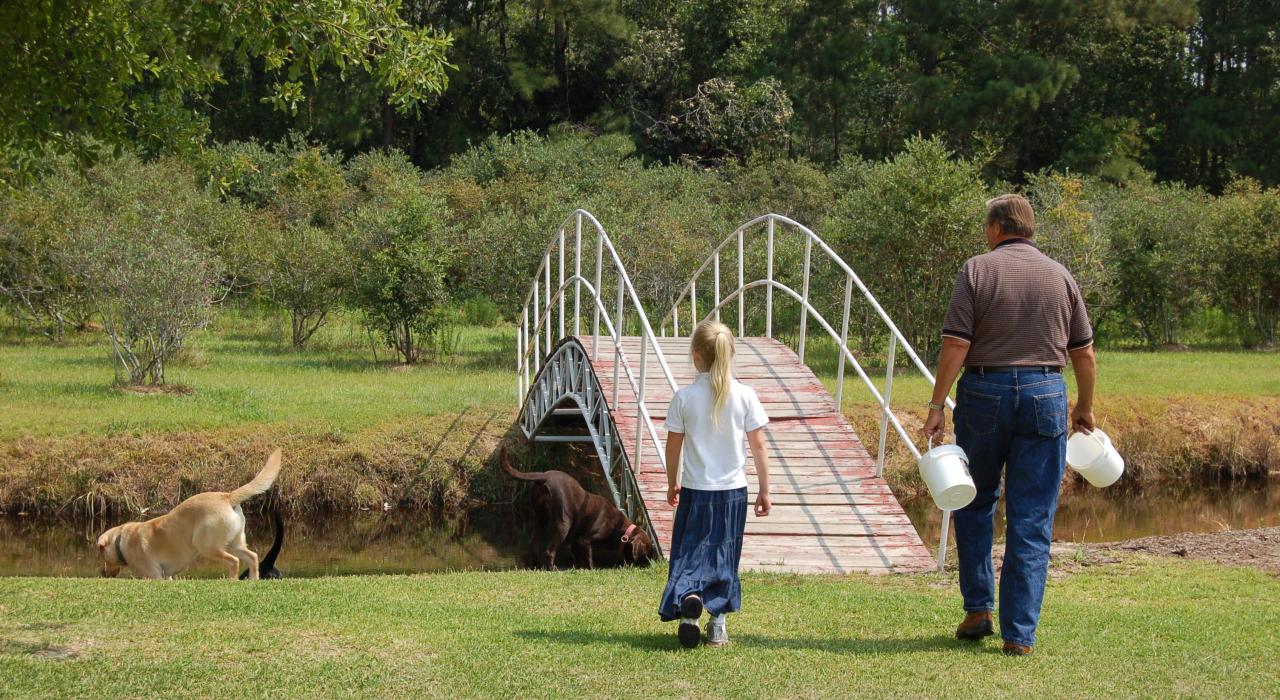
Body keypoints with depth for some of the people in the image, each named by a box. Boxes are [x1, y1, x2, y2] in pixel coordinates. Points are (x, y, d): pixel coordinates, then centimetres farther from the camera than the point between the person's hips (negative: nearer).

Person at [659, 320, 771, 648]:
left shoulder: (684, 397, -7)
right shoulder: (745, 396, -6)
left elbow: (673, 446, 0)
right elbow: (758, 446, -3)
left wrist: (672, 484, 16)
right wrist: (764, 491, 6)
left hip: (695, 489, -1)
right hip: (732, 489, 1)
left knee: (690, 551, 6)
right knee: (723, 556, 12)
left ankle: (687, 596, -22)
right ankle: (718, 625, 14)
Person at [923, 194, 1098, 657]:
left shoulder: (977, 270, -2)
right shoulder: (1060, 276, 7)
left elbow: (955, 345, -10)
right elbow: (1084, 354, 9)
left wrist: (937, 405, -7)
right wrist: (1085, 407, 22)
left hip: (985, 392, -1)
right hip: (1045, 394, 2)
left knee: (975, 502, 18)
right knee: (1032, 521, 3)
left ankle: (978, 608, 15)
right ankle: (1020, 633, 2)